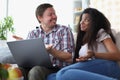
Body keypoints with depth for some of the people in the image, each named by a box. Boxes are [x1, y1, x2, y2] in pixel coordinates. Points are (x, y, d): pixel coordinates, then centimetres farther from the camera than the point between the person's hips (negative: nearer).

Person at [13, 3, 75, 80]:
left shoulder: (64, 30, 3)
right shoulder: (32, 34, 13)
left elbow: (69, 58, -5)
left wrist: (50, 51, -21)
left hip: (58, 69, -3)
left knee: (35, 71, -34)